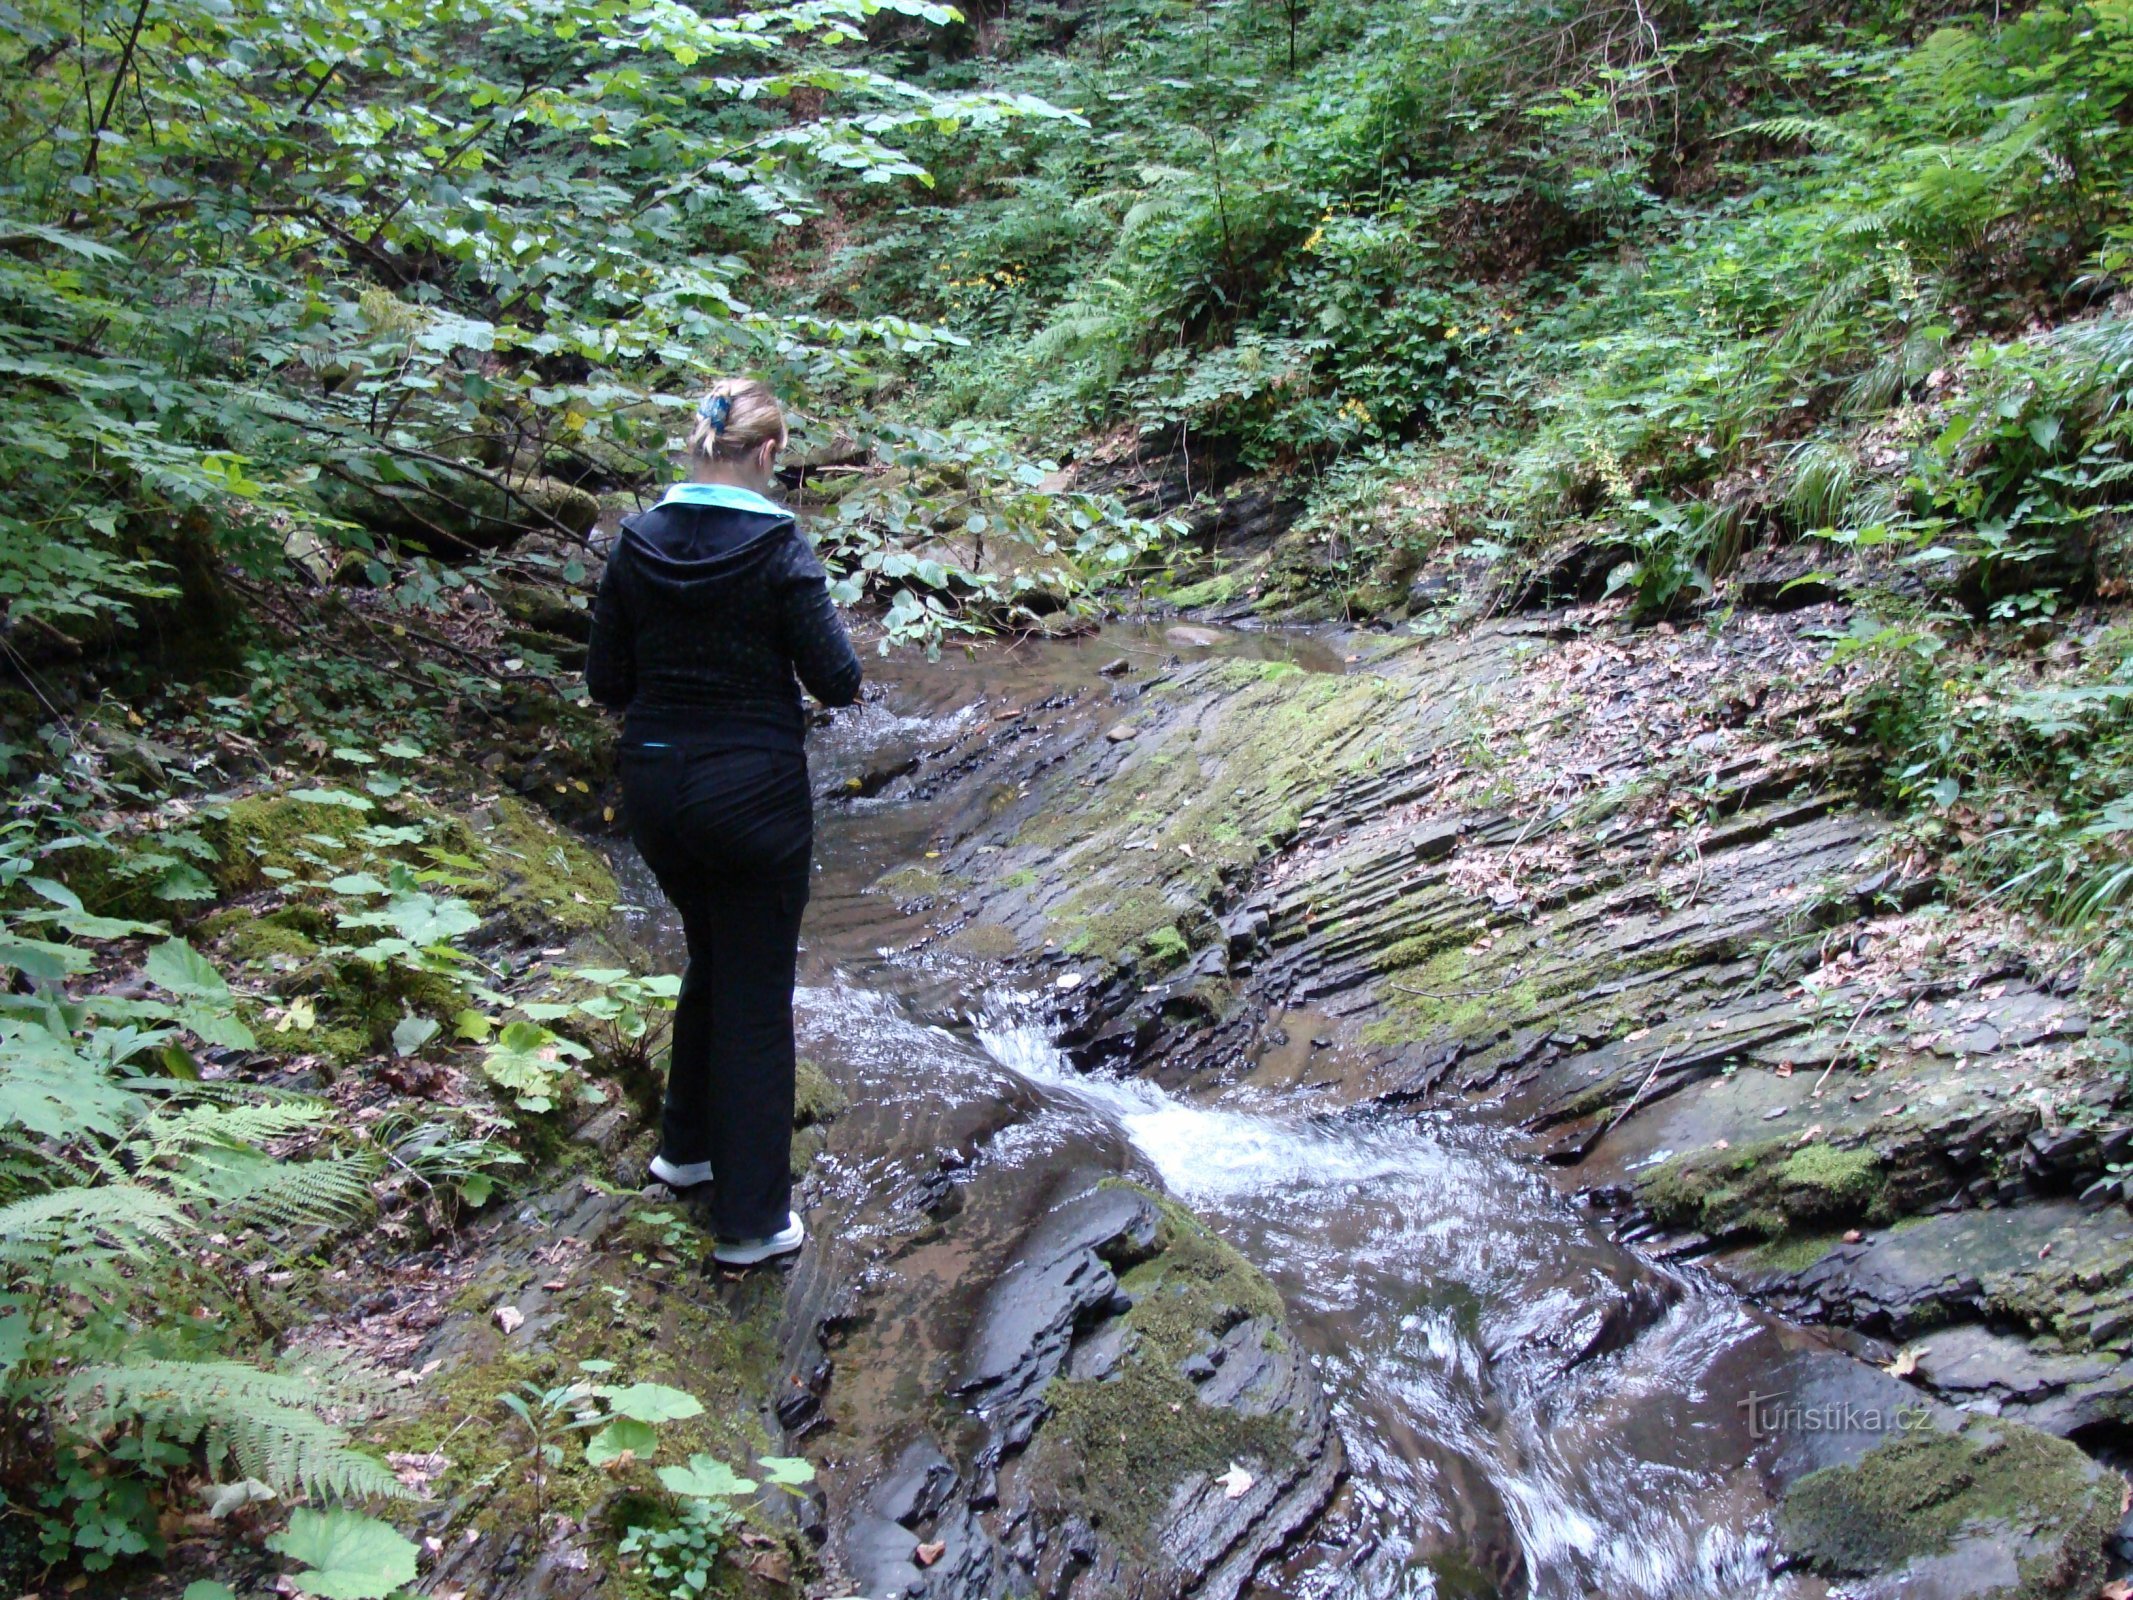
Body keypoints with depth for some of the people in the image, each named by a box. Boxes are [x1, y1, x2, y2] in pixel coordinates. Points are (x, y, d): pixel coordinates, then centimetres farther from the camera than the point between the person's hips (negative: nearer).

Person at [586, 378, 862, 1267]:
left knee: (711, 960, 26)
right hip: (753, 787, -5)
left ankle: (687, 1149, 40)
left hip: (653, 785, 5)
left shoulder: (637, 544, -1)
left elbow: (605, 682, 2)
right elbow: (835, 679, -14)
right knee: (756, 997, 6)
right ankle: (751, 1219, 14)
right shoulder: (777, 547, -14)